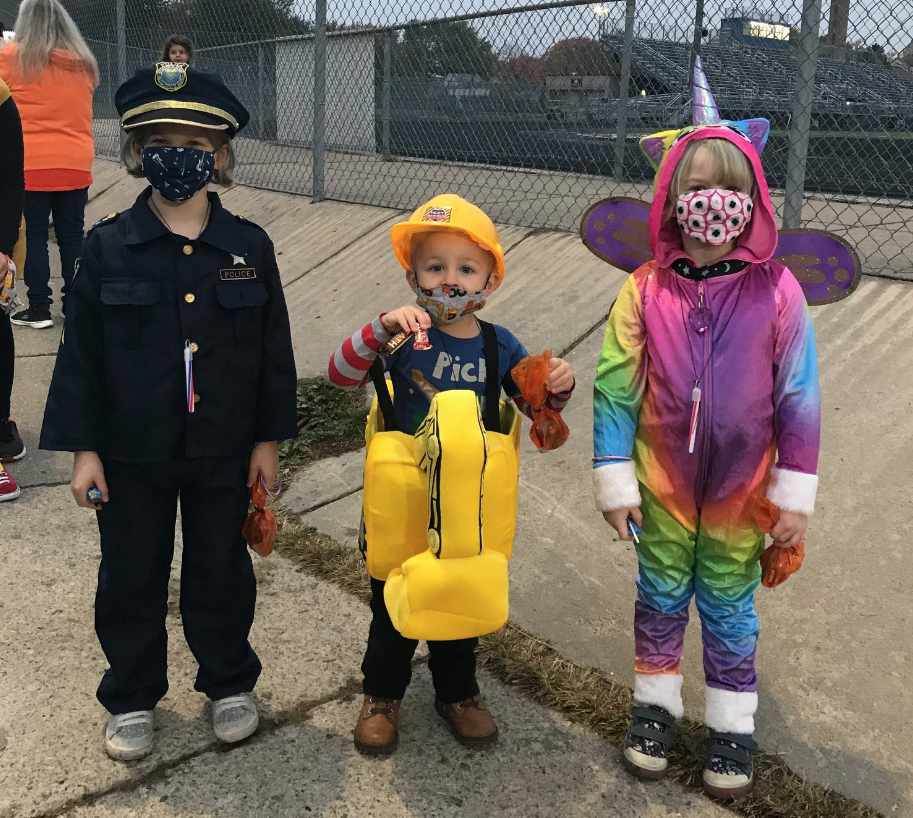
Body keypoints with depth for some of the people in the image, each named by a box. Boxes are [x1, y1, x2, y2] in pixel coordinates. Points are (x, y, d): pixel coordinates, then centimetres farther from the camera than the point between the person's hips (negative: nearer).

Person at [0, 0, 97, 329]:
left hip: (29, 166, -3)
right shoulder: (83, 63, 7)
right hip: (76, 166, 3)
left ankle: (39, 308, 5)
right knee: (72, 237, 8)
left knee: (34, 237, 3)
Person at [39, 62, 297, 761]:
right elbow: (82, 352, -4)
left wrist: (268, 440, 0)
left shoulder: (249, 247, -5)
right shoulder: (108, 246, -7)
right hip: (131, 453, 0)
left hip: (223, 452, 0)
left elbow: (273, 350, 0)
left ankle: (230, 683, 37)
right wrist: (82, 447, -5)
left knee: (221, 572, 15)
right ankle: (133, 697, 35)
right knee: (131, 578, 14)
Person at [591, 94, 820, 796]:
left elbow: (799, 397, -6)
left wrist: (795, 494, -4)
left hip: (740, 491, 0)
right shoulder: (648, 290, -11)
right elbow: (615, 387, -6)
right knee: (661, 597, 17)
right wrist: (615, 479, -6)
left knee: (730, 607, 15)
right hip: (662, 483, 1)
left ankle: (732, 725, 33)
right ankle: (655, 704, 37)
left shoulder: (777, 291, -12)